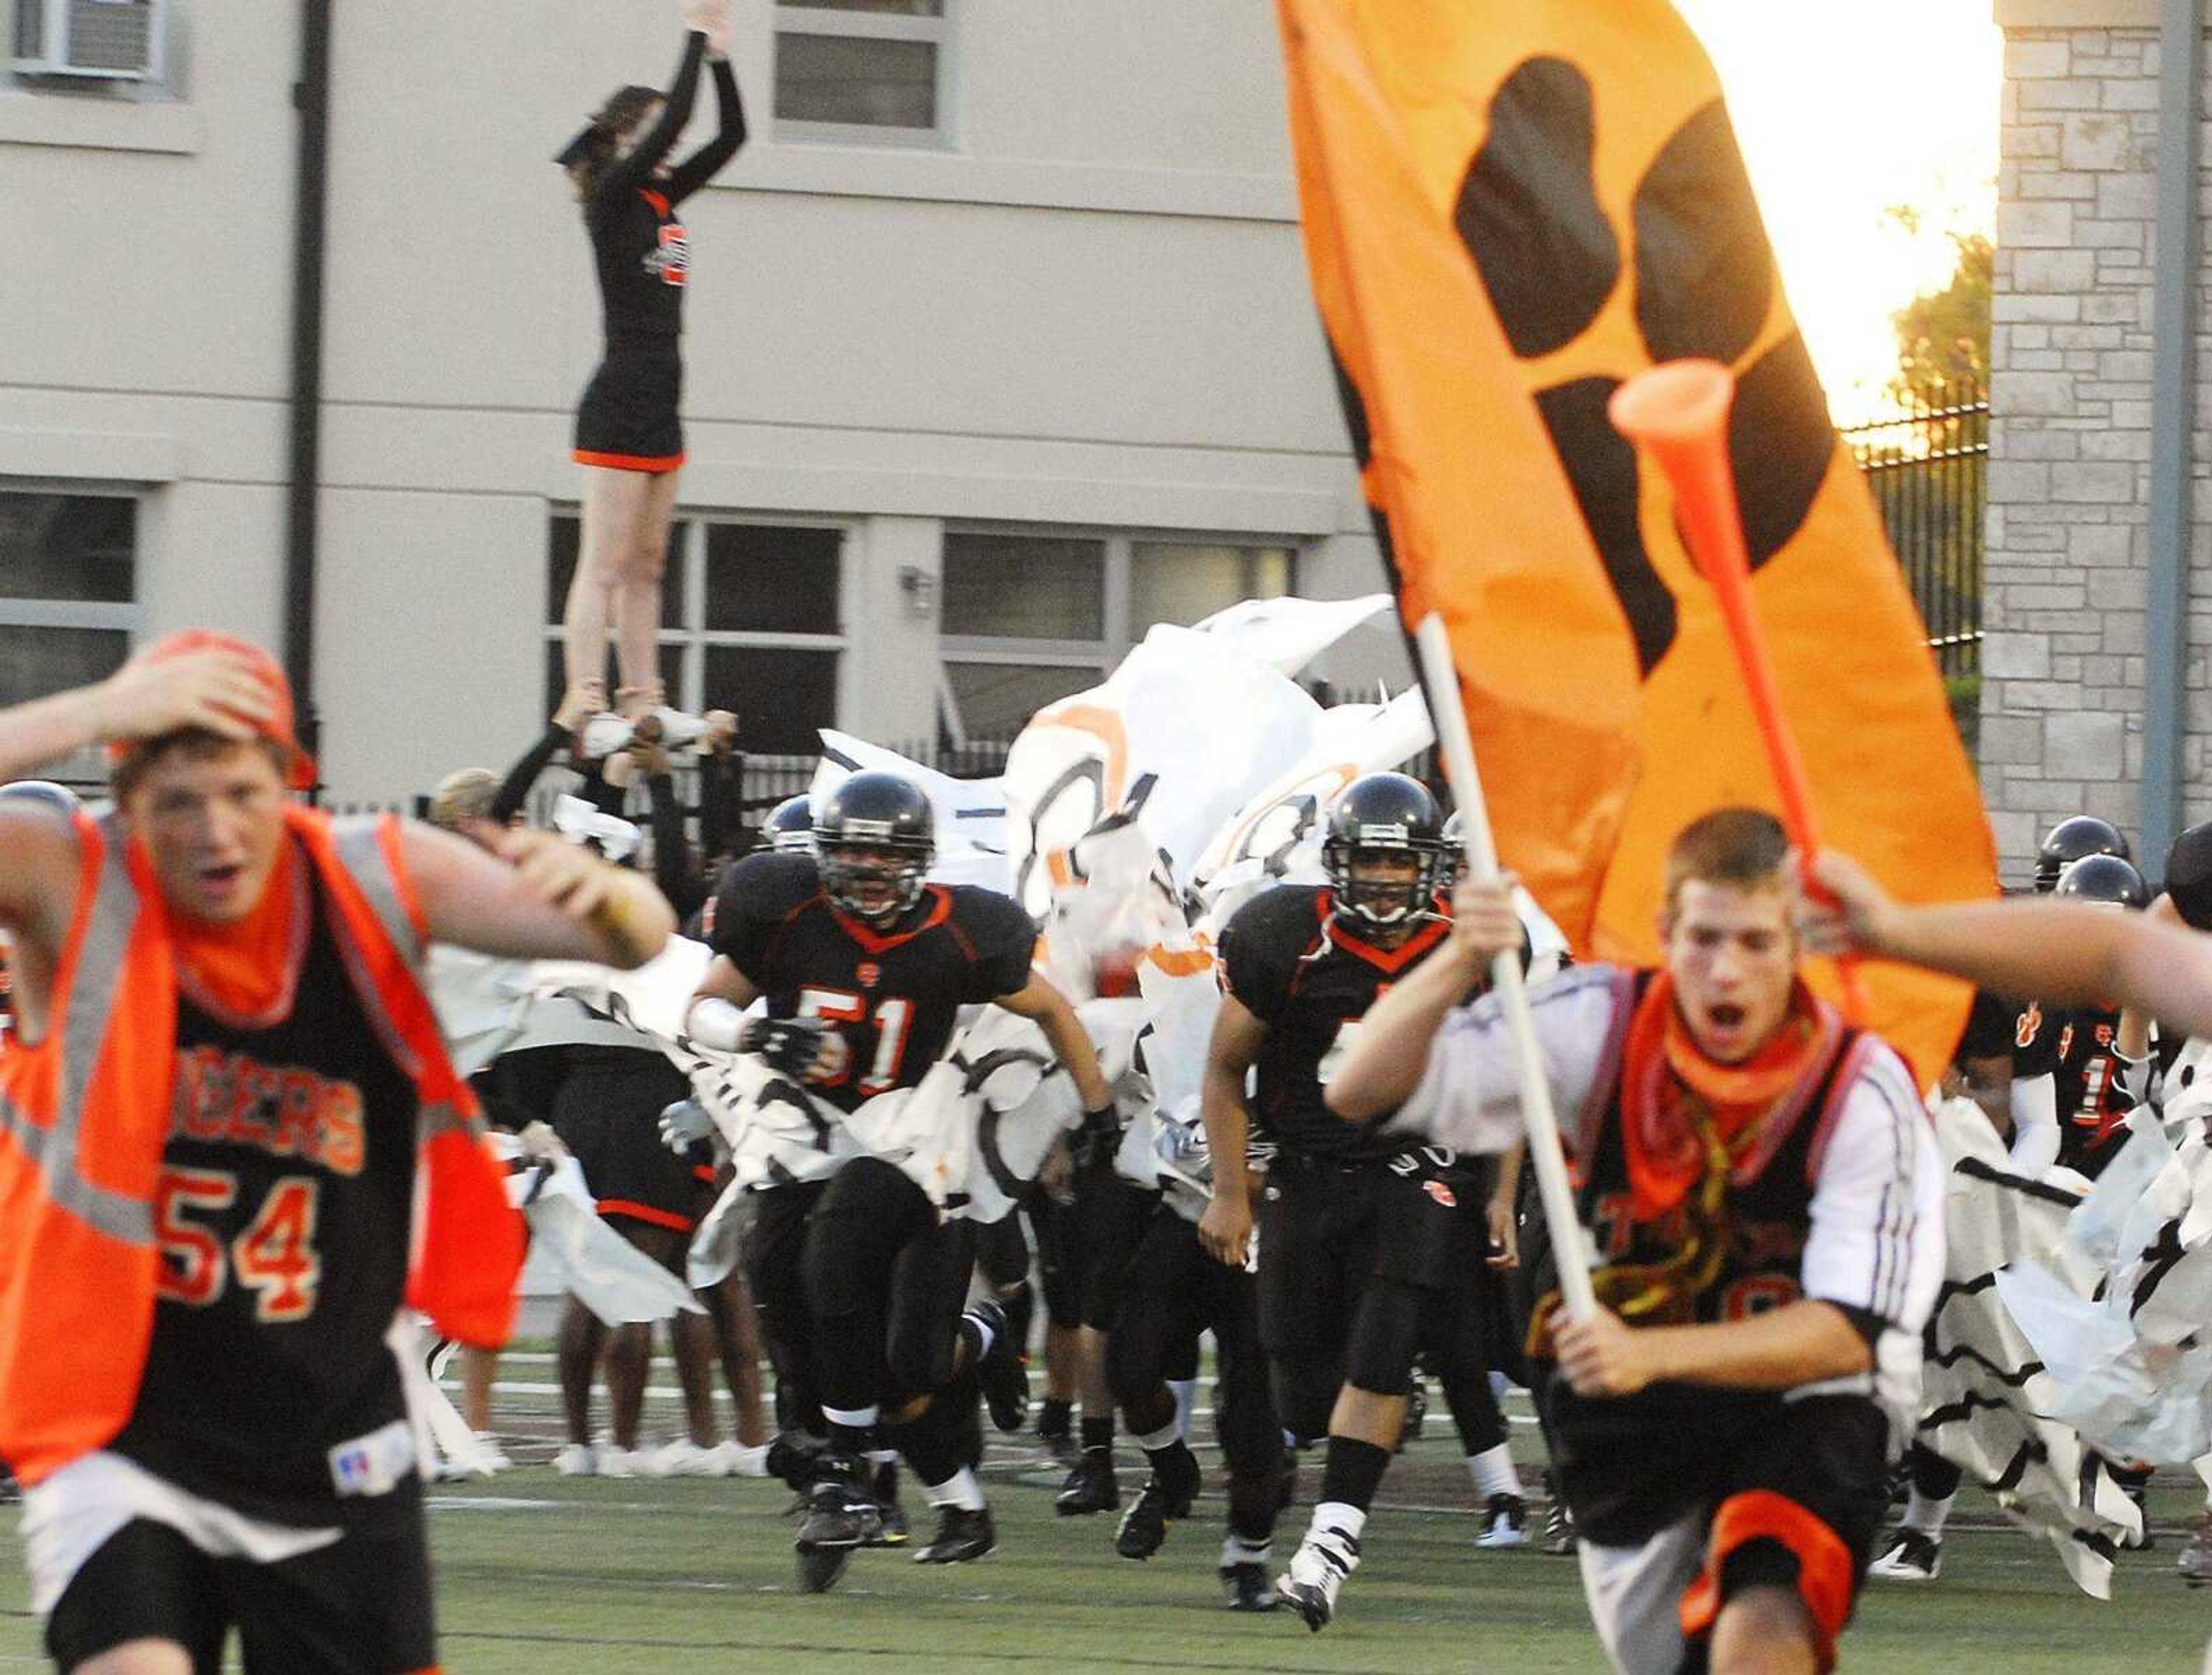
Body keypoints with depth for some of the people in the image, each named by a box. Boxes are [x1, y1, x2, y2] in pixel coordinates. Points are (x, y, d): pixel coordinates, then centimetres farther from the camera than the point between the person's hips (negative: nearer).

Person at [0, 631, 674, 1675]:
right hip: (121, 1450, -3)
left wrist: (598, 891, -29)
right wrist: (104, 711, -31)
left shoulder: (377, 879, -4)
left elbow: (637, 940, -5)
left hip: (332, 1457, 3)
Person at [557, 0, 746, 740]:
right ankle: (587, 704, -14)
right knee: (604, 565, -11)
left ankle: (642, 701, 14)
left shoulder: (661, 200, 13)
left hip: (659, 407, 9)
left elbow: (731, 136, 13)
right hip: (619, 402, -9)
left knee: (646, 566, 11)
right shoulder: (613, 200, -9)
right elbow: (673, 121, -19)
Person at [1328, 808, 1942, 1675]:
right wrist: (1457, 965, -36)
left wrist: (1649, 1353, -39)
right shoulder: (1599, 1025, -11)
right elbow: (1360, 1092, -17)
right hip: (1632, 1421, 4)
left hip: (1803, 1397, -4)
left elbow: (1843, 1335, -24)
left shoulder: (1866, 1094, -19)